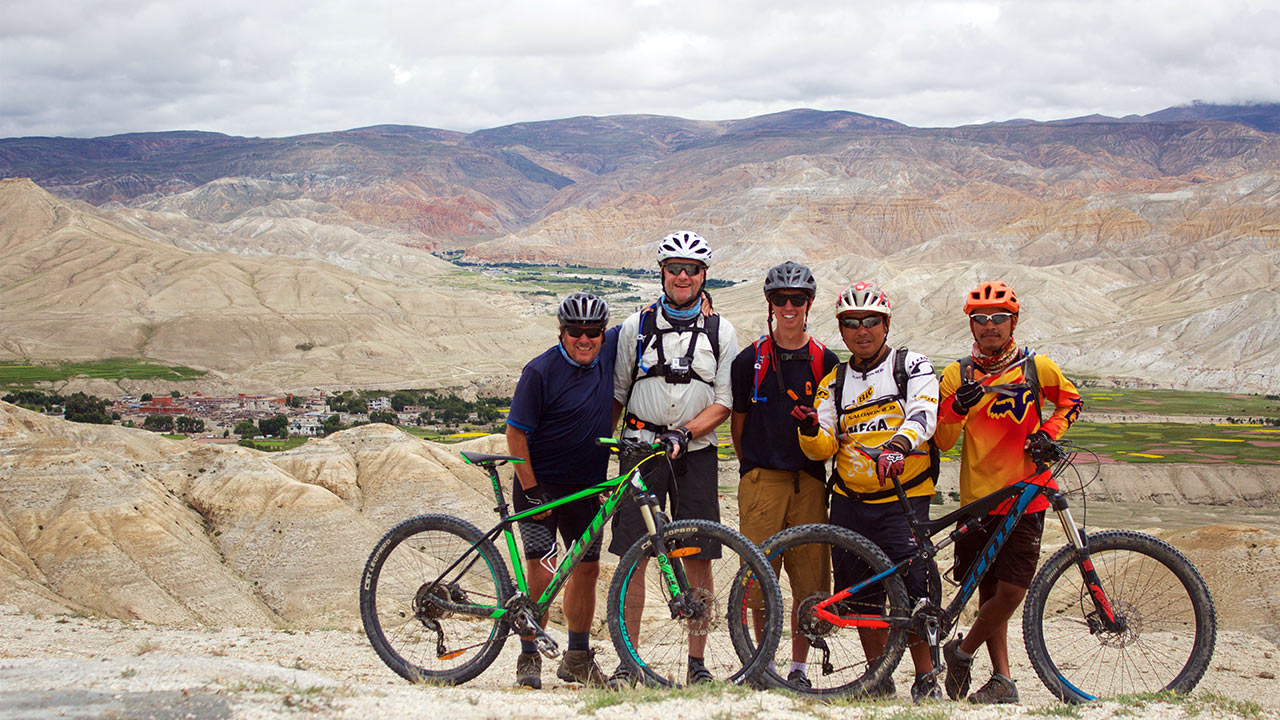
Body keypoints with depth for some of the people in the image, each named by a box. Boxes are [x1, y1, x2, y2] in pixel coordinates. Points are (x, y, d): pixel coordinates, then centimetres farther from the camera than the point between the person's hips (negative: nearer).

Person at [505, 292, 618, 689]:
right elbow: (516, 434, -13)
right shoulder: (541, 371, -16)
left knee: (587, 569, 8)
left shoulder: (607, 352, -1)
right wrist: (531, 491, -15)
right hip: (541, 486, -6)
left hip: (586, 488, 6)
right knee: (542, 573, -12)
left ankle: (577, 658, 21)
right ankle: (529, 660, 0)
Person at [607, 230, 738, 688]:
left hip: (695, 453, 0)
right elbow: (618, 393, 12)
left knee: (698, 559, 0)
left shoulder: (721, 332, 5)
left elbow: (724, 402, 1)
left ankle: (697, 662, 9)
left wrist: (684, 434, -13)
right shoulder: (637, 326, 7)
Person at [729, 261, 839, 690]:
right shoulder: (750, 360, 5)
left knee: (810, 578, 0)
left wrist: (824, 464, 5)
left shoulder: (825, 362, 7)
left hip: (810, 481, 1)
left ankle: (798, 667, 12)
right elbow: (738, 422, 10)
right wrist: (753, 466, 8)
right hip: (761, 479, -1)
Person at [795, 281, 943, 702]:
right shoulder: (835, 383, 15)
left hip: (903, 499, -4)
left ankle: (926, 680, 1)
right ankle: (880, 680, 19)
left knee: (912, 593, -13)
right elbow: (821, 450, 9)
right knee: (863, 597, 5)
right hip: (850, 503, 4)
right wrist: (811, 429, -14)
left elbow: (922, 416, -15)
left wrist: (898, 445, -35)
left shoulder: (913, 367, 4)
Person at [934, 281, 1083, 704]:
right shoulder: (958, 374, 4)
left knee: (1012, 590, -10)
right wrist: (956, 408, -19)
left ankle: (962, 652, 12)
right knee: (988, 591, 7)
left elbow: (1071, 401, 19)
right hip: (977, 497, 2)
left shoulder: (1037, 368, 2)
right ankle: (1002, 680, 17)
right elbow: (942, 442, 1)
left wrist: (1047, 433, 0)